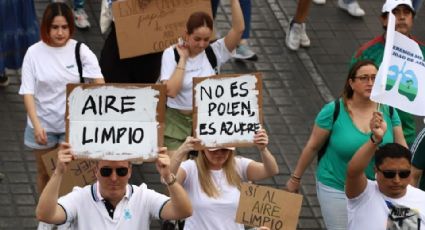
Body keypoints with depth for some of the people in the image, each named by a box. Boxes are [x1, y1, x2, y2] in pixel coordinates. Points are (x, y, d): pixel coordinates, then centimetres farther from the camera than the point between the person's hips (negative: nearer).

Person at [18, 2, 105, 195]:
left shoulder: (80, 50, -10)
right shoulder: (34, 53, -10)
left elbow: (99, 82, -17)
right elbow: (28, 92, -11)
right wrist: (36, 125, -23)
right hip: (43, 123, 1)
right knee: (44, 172, 16)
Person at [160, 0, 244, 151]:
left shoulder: (214, 51, -3)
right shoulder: (171, 54, -7)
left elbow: (238, 29, -18)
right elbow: (171, 91, -19)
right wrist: (183, 58, -16)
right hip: (177, 120, -2)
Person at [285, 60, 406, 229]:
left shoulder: (388, 110, -4)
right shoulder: (333, 111, -12)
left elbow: (401, 148, 5)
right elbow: (312, 147, -3)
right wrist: (295, 178, 4)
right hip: (336, 190, -2)